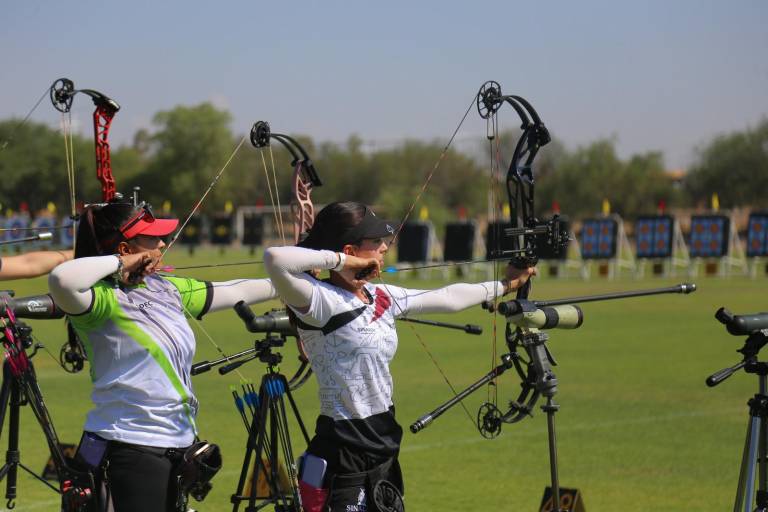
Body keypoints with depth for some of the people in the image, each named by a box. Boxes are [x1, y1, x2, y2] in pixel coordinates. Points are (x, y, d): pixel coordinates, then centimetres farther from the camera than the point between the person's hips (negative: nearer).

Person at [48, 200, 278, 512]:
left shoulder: (168, 289, 12)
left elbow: (233, 292, 25)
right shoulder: (104, 299, -14)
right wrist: (118, 263, -21)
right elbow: (62, 280, -36)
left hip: (176, 445, 9)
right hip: (132, 447, -9)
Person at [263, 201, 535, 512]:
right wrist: (340, 260, -21)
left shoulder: (382, 298, 9)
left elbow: (448, 298, 23)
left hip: (383, 454, 8)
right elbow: (275, 259, -33)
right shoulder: (322, 301, -15)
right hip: (340, 460, -8)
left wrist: (502, 286, 33)